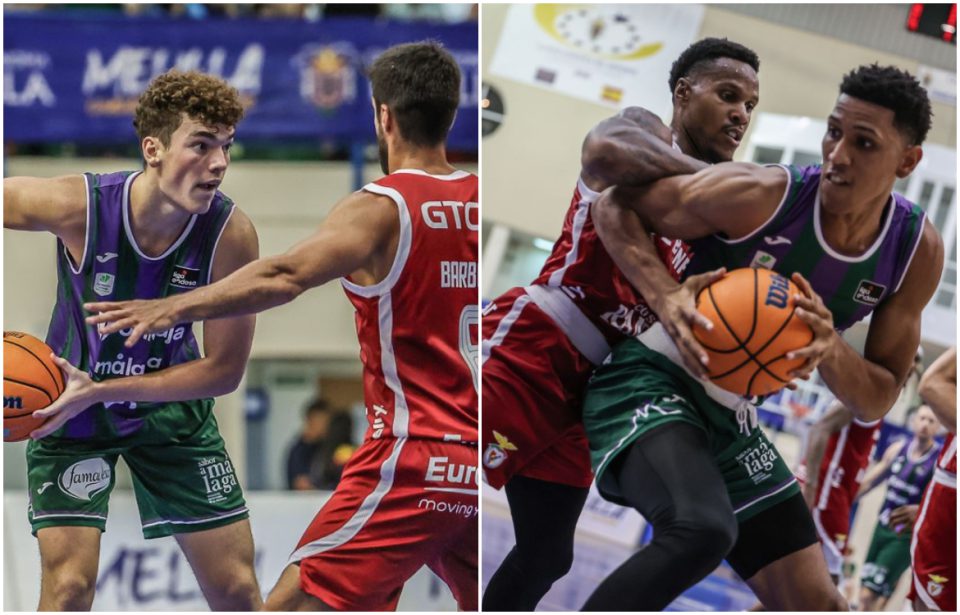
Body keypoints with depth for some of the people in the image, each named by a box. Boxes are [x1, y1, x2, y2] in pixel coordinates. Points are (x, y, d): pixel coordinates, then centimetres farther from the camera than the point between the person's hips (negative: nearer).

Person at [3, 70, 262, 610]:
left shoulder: (231, 235, -25)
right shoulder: (77, 205, -29)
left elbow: (224, 370, -19)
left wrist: (103, 391, -27)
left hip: (171, 409, 2)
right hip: (71, 409, -2)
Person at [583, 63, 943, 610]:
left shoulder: (918, 251, -6)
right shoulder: (760, 196, -21)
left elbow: (878, 401, 0)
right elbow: (614, 208, -9)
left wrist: (831, 350, -23)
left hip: (731, 420, 7)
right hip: (652, 382, -7)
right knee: (702, 530, -37)